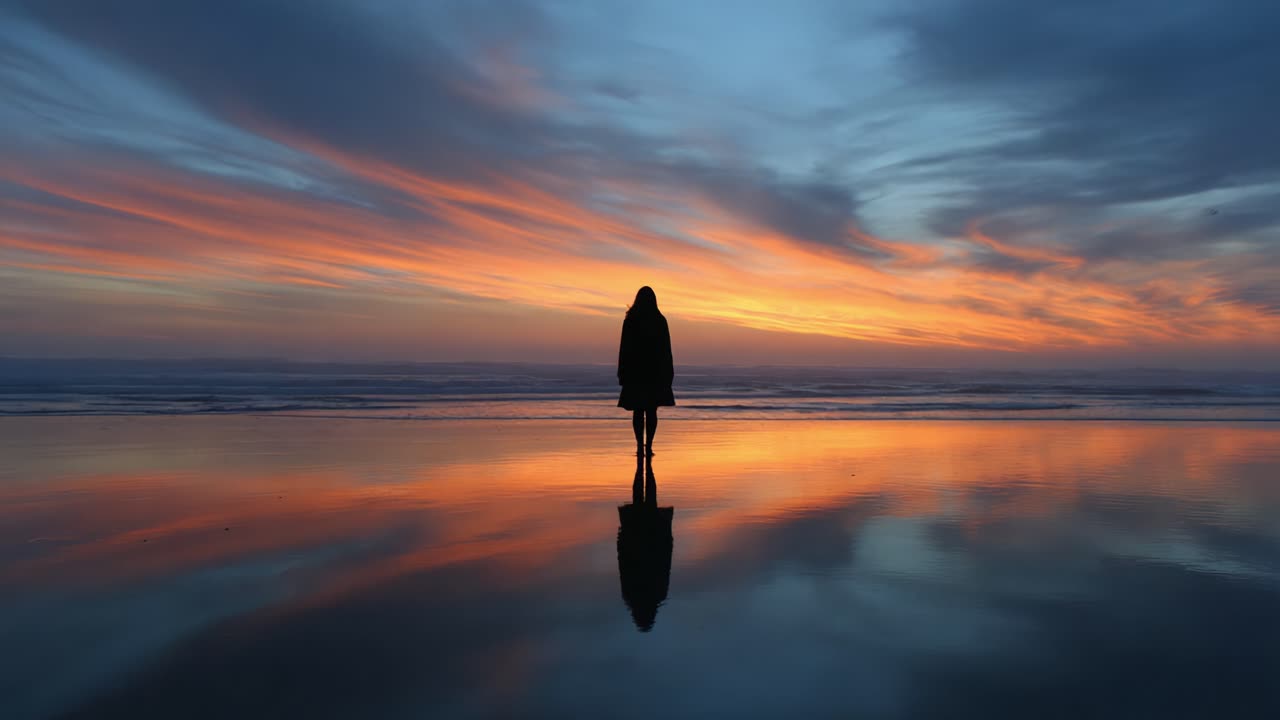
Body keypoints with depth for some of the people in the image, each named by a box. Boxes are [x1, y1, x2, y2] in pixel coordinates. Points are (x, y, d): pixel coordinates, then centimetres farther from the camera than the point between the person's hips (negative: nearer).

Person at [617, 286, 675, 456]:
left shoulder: (630, 321, -2)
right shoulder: (660, 320, -1)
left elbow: (624, 348, -2)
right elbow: (666, 348, 0)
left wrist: (622, 372, 3)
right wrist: (667, 373, 6)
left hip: (635, 371, -1)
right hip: (656, 371, 1)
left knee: (638, 411, 5)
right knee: (651, 410, 6)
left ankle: (640, 445, -3)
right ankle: (648, 445, -1)